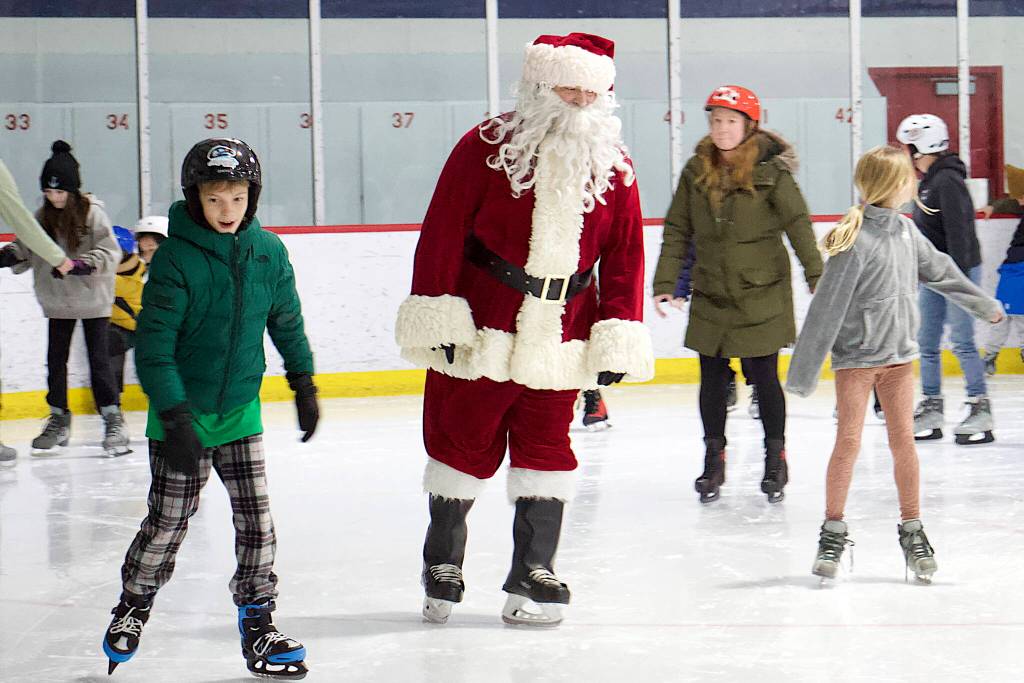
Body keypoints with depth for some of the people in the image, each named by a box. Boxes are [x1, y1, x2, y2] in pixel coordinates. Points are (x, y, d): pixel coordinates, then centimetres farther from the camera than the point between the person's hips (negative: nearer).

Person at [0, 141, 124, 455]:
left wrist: (81, 265, -31)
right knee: (55, 359, 8)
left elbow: (109, 252, -17)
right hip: (58, 302, 5)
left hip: (92, 299, -5)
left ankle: (113, 420, 6)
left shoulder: (92, 213, -13)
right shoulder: (42, 217, 2)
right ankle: (58, 420, 21)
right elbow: (26, 249, 6)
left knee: (99, 359, -3)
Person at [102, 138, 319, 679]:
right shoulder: (175, 258, -17)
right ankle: (132, 607, 29)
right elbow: (153, 345, -18)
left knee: (257, 519, 2)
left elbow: (287, 322, 13)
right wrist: (174, 415, -23)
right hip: (181, 415, -4)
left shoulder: (268, 252, -3)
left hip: (240, 411, 4)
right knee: (168, 521, 5)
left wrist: (303, 383, 16)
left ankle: (257, 622, 14)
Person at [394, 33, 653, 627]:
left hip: (559, 342, 3)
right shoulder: (486, 147, -8)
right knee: (465, 443, 6)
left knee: (546, 448, 6)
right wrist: (437, 314, -11)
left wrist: (619, 336, 1)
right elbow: (443, 231, -8)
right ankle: (443, 566, 23)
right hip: (480, 331, -3)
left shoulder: (614, 166, 4)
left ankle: (534, 574, 16)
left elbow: (624, 255, 6)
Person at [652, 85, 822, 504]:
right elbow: (677, 230, 4)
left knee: (764, 377, 4)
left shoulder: (770, 171, -9)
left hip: (761, 295, -3)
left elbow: (798, 225, -7)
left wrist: (817, 277, -9)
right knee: (713, 379, 7)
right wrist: (665, 283, 1)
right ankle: (713, 461, 21)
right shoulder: (696, 171, 1)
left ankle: (775, 458, 20)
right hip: (710, 296, 3)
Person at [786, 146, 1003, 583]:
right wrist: (804, 371, -16)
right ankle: (834, 531, 11)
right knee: (848, 442, -2)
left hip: (898, 355, 6)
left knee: (903, 441, 6)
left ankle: (912, 530, 15)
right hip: (856, 357, -6)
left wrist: (984, 305, 35)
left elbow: (939, 271, 22)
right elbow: (827, 309, -18)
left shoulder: (906, 231, 3)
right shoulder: (856, 242, -19)